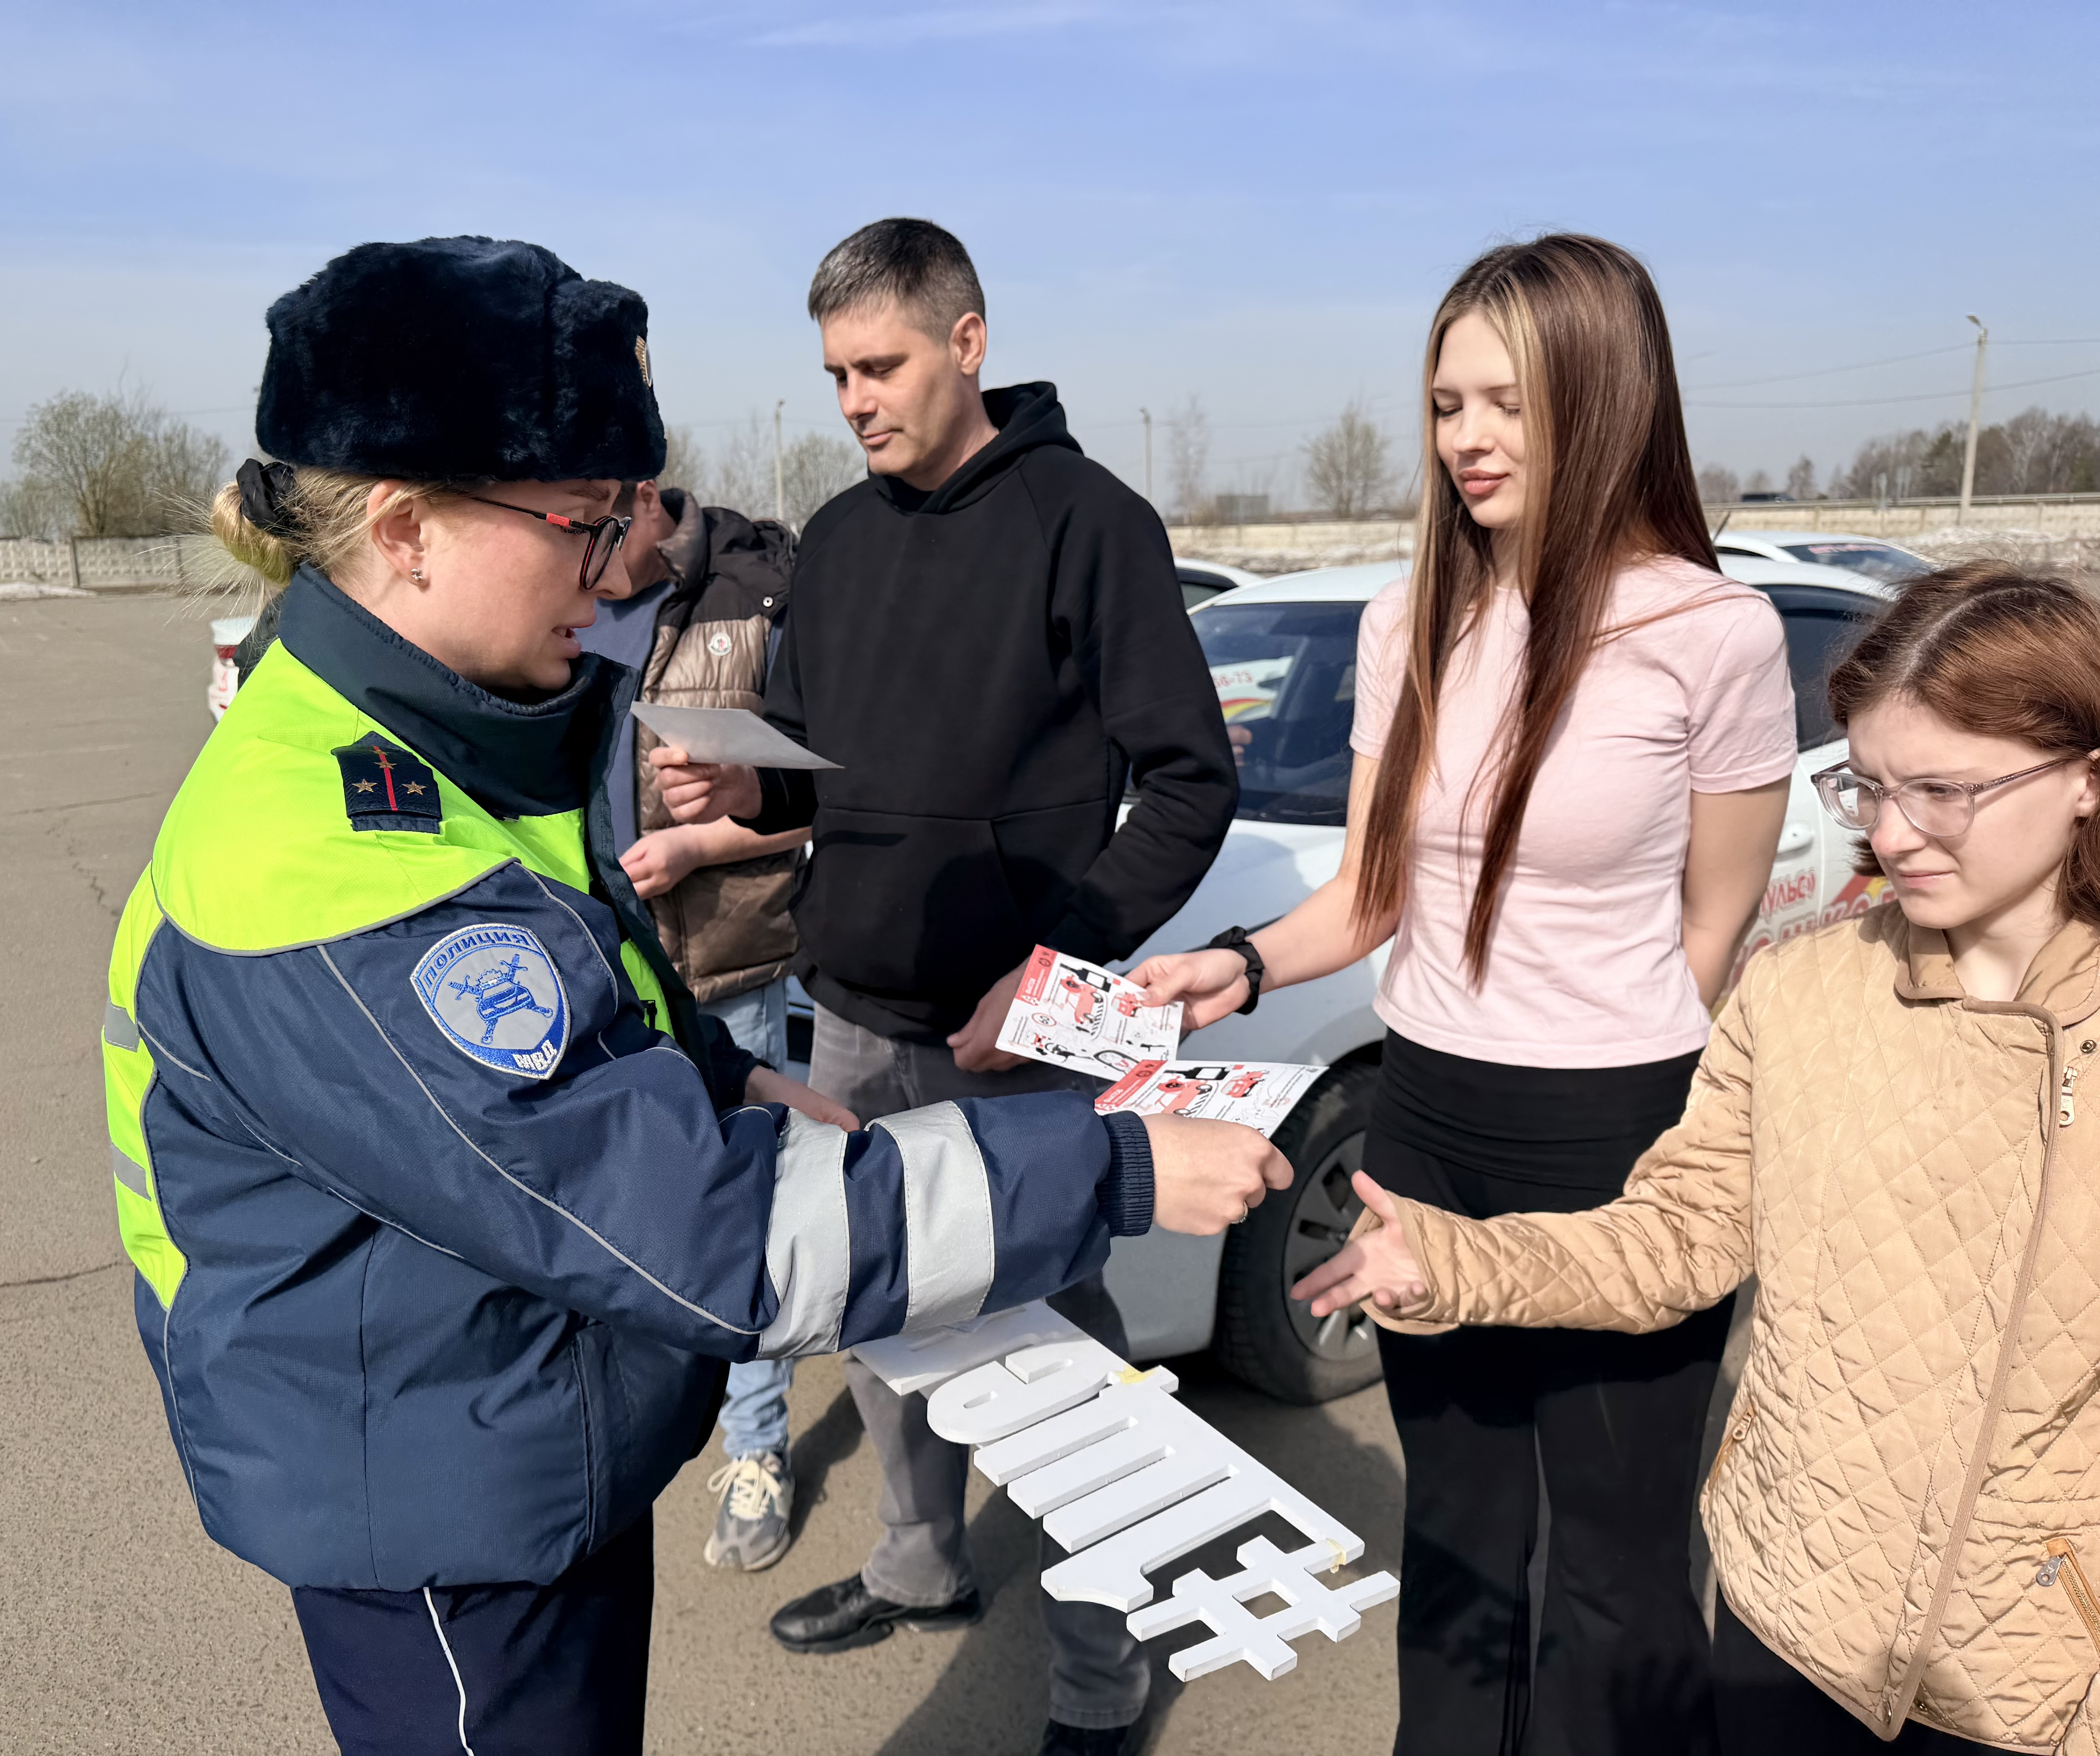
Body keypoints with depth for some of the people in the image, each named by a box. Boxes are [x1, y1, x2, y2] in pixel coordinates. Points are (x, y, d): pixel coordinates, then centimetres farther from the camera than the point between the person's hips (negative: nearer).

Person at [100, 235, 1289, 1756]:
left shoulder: (450, 747, 2)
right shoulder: (325, 862, -31)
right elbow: (680, 1223, -34)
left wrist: (731, 1086, -3)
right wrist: (1117, 1172, -31)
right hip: (438, 1516, -9)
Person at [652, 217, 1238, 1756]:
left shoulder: (1087, 520, -8)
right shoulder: (839, 541, 11)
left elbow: (1191, 781, -11)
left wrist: (1059, 966, -19)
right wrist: (750, 793, -5)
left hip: (1018, 1040, -6)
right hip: (856, 1020, 7)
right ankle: (924, 1567, 44)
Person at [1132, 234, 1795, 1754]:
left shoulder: (1713, 633, -12)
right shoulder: (1409, 623, 2)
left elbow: (1717, 926, -2)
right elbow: (1371, 893, 7)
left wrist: (1640, 1103, 7)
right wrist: (1245, 966, -11)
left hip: (1618, 1144, -4)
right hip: (1428, 1126, 5)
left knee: (1615, 1562, 9)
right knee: (1454, 1523, 21)